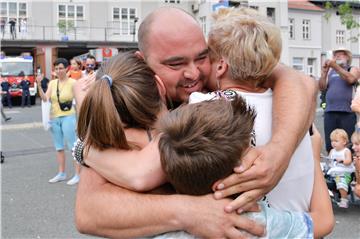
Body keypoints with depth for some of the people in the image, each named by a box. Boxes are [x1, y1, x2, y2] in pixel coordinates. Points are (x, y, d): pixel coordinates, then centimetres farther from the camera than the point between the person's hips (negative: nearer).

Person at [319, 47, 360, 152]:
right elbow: (322, 87, 10)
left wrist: (336, 66, -17)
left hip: (347, 112, -2)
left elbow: (351, 79, -10)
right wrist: (324, 72, -3)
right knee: (330, 146, -2)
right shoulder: (330, 71, 20)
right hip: (330, 112, 3)